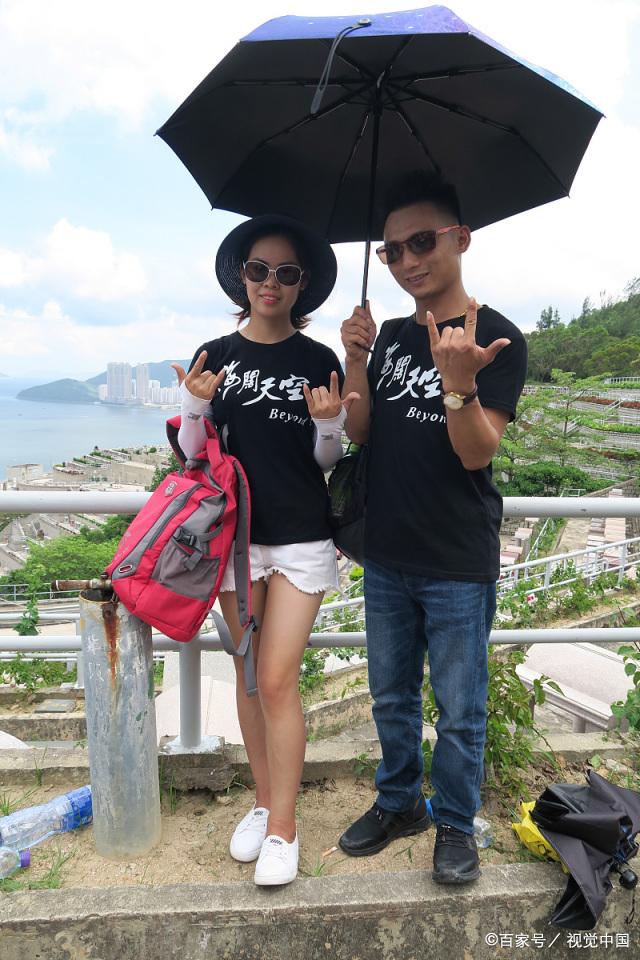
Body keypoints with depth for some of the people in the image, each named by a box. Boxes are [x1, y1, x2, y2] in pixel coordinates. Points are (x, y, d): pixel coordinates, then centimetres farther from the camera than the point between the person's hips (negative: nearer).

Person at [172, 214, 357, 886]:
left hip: (301, 539, -2)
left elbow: (326, 462, 3)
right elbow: (193, 456, 4)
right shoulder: (214, 357, 3)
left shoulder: (319, 361, 0)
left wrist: (328, 424, -18)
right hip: (234, 535, 3)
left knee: (277, 681, -3)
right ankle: (263, 800, 32)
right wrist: (195, 406, -15)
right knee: (247, 677, 12)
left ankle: (283, 829, 15)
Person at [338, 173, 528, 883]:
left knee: (458, 709, 10)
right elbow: (359, 431, 5)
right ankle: (399, 803, 41)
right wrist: (356, 360, -9)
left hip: (458, 564, -5)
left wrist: (459, 383, -35)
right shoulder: (392, 335, 7)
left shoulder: (497, 339, -10)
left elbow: (477, 452, -17)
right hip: (388, 556, 6)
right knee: (392, 698, 20)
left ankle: (455, 824, 33)